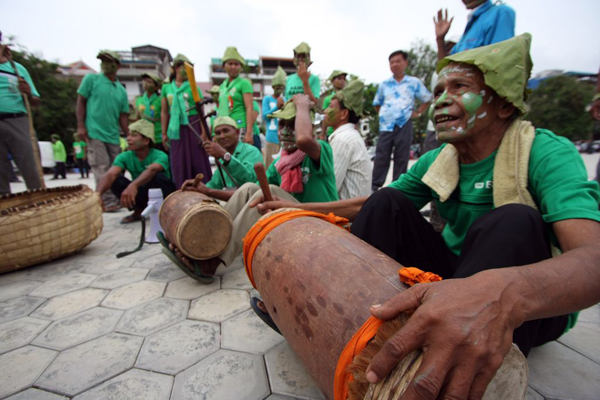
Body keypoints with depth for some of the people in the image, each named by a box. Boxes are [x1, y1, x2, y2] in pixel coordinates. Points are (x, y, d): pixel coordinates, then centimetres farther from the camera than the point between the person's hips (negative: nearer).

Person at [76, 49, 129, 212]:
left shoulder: (122, 91, 15)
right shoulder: (91, 79, 6)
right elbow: (81, 102, 2)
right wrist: (80, 126, -8)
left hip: (113, 136, 4)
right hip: (94, 132, -4)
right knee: (102, 169, -7)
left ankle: (116, 199, 17)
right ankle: (108, 201, -4)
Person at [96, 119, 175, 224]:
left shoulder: (160, 156, -22)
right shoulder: (124, 157, -9)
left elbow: (152, 170, -44)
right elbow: (110, 175, -26)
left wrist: (133, 185, -62)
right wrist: (97, 194, -45)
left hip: (161, 196, -4)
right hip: (142, 195, 4)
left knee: (159, 176, -33)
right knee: (115, 180, -18)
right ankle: (138, 211, -1)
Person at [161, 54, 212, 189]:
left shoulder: (192, 86, 4)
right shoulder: (166, 88, 12)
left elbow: (201, 111, -2)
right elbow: (164, 113, 12)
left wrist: (204, 133, -11)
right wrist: (164, 134, 8)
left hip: (193, 126, -2)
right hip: (176, 129, 3)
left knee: (198, 162, -2)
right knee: (179, 165, 3)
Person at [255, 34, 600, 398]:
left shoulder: (547, 154, -17)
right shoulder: (435, 162, -3)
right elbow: (371, 206, 3)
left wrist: (502, 294, -56)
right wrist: (300, 210, -6)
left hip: (534, 306, -3)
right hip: (453, 278, 4)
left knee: (513, 222, -33)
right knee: (386, 202, -13)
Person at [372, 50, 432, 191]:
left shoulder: (414, 82, 7)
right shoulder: (384, 84, 12)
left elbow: (427, 99, 15)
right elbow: (377, 104, 23)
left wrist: (417, 113, 6)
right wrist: (384, 114, 11)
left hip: (404, 125, -1)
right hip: (386, 125, 2)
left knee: (401, 158, 2)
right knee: (381, 156, -1)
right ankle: (375, 186, 3)